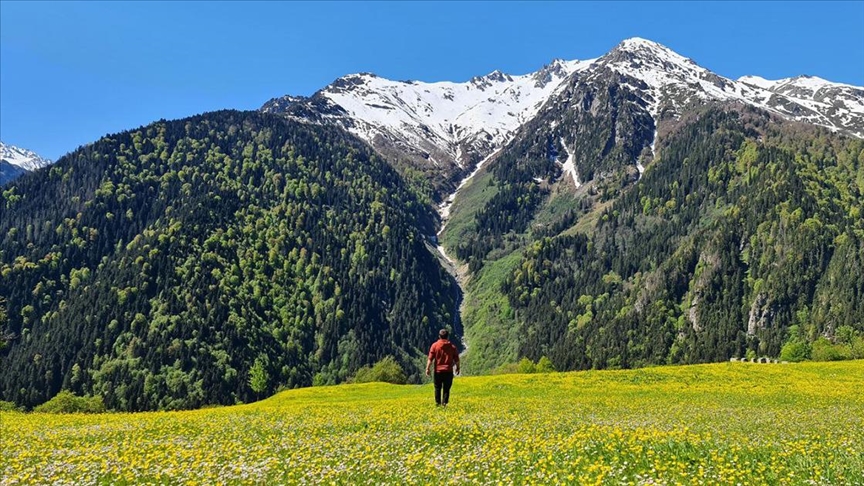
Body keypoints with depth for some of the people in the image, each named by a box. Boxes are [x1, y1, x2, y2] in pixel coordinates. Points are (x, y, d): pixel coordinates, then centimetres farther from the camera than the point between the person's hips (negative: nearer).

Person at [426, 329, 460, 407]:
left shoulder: (435, 345, -2)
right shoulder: (452, 346, 2)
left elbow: (430, 359, -6)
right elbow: (456, 360, 6)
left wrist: (427, 369, -2)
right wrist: (457, 368, 21)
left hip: (438, 370, 0)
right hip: (448, 371, 0)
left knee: (437, 387, 13)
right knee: (446, 388, 7)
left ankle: (438, 402, 14)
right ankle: (444, 403, 1)